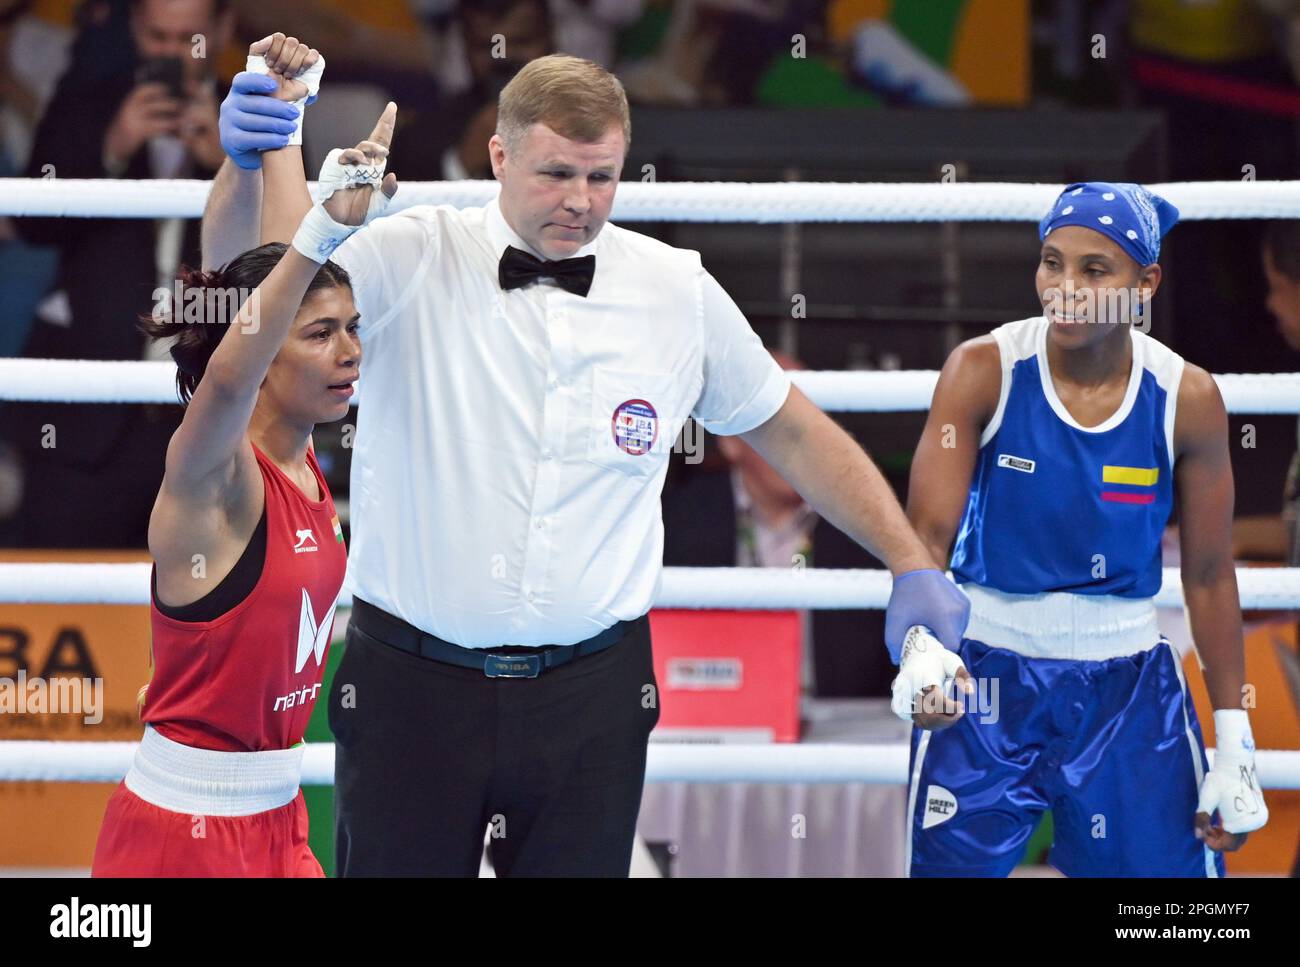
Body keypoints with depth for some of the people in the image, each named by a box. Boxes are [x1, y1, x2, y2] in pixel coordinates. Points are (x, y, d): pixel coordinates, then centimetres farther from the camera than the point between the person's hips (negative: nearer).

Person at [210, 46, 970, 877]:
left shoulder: (679, 293, 4)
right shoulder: (414, 263, -4)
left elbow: (794, 434, 15)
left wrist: (914, 567, 12)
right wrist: (260, 147, -38)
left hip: (592, 694, 2)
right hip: (414, 684, -2)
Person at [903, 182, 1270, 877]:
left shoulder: (1187, 398, -7)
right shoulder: (984, 370, -11)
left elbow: (1209, 578, 1)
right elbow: (926, 532, -15)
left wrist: (1234, 742, 1)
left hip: (1127, 688, 1)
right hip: (986, 672, -1)